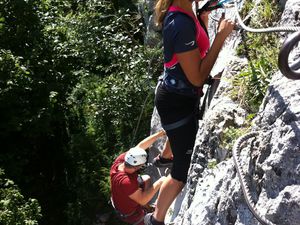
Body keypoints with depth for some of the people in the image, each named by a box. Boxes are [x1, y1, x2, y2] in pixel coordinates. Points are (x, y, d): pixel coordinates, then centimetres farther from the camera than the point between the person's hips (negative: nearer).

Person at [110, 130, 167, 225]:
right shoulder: (126, 182, -46)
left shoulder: (121, 158, -26)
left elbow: (140, 146, -16)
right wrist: (159, 183, -31)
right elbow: (143, 200, -35)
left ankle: (147, 206, 34)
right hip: (130, 214, -7)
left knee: (146, 179, 18)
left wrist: (160, 133, -19)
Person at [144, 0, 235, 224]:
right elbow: (197, 78, -27)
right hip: (178, 102, -9)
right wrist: (221, 36, -26)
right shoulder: (181, 24, -31)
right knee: (184, 170, 2)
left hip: (178, 95, 9)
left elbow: (197, 51, 12)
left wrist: (204, 19, 1)